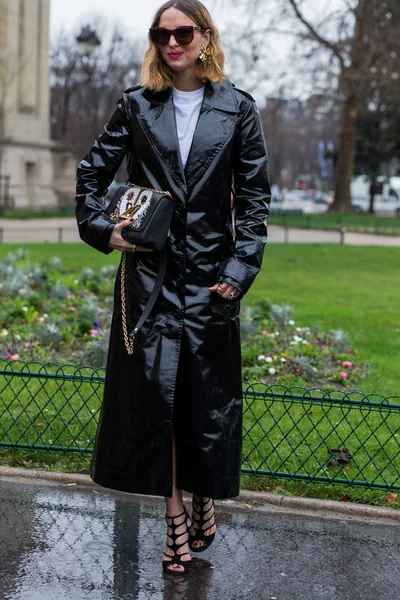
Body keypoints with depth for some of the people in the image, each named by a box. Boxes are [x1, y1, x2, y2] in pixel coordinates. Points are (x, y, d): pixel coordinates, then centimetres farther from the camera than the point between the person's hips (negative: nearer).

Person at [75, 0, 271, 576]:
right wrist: (102, 227, 0)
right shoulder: (138, 105, 6)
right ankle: (176, 519, 8)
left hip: (210, 273, 0)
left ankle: (205, 501, 25)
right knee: (154, 389, -1)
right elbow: (93, 171, 13)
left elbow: (255, 197, 2)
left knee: (208, 394, 5)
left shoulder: (238, 109, 3)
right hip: (149, 268, 1)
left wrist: (239, 269, -6)